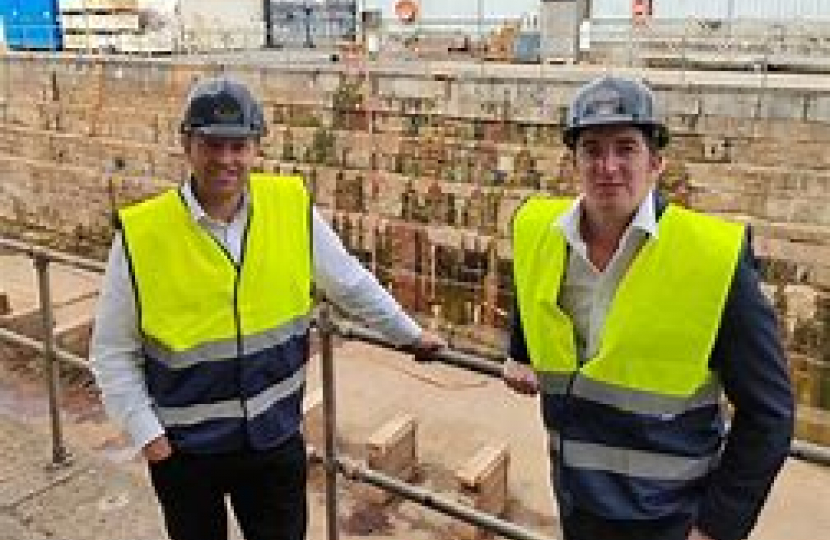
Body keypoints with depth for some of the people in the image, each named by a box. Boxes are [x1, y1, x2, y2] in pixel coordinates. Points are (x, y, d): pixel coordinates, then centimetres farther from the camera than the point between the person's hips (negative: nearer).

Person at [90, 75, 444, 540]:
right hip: (185, 447, -1)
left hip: (276, 436, 2)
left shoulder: (293, 208, -9)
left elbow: (353, 284, 5)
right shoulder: (141, 233, -15)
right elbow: (113, 353, -5)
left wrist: (411, 335, 13)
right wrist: (145, 432, -9)